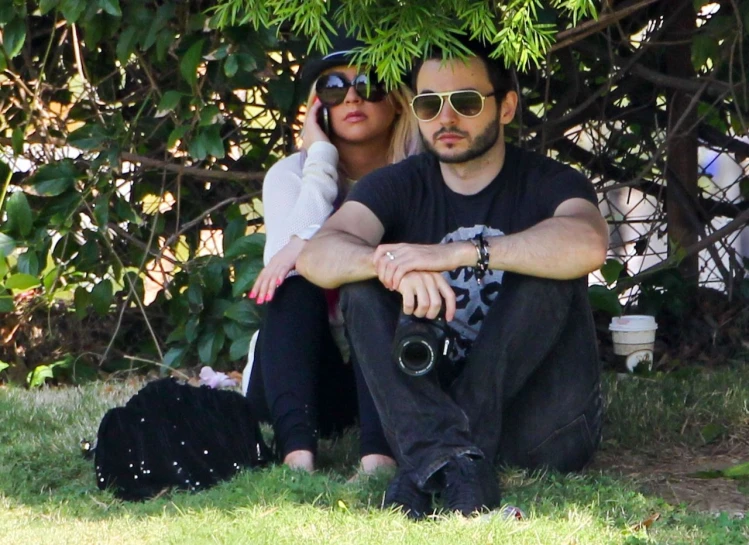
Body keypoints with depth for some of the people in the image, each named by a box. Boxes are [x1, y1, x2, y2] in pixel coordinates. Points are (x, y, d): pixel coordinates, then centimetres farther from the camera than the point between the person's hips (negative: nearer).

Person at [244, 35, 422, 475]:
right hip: (298, 374, 1)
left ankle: (379, 455, -46)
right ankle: (298, 452, -47)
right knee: (297, 284, -26)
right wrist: (321, 157, -12)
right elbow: (284, 264, -17)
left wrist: (311, 242, -26)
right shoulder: (293, 174, 3)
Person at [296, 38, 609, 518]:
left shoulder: (548, 183, -1)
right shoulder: (397, 187, 7)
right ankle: (451, 458, -39)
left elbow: (589, 245, -28)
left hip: (540, 427, -2)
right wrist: (392, 264, -36)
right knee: (363, 285, -16)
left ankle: (428, 465, -32)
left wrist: (458, 252, -34)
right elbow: (317, 256, -14)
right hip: (429, 405, 2)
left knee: (549, 270, -23)